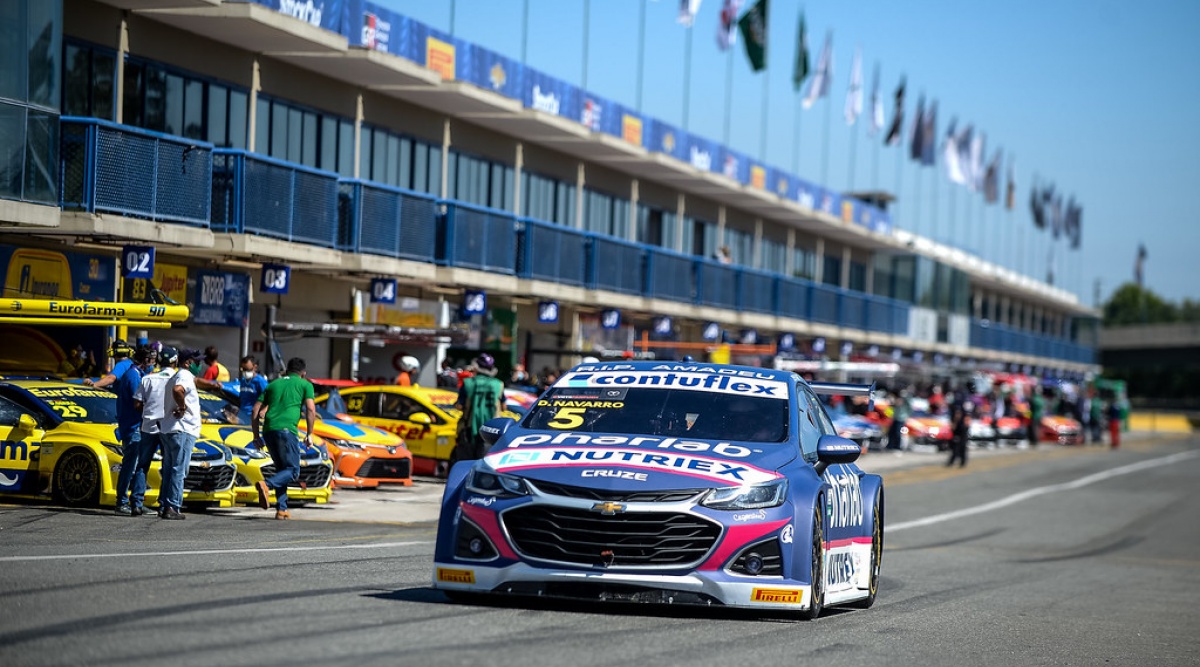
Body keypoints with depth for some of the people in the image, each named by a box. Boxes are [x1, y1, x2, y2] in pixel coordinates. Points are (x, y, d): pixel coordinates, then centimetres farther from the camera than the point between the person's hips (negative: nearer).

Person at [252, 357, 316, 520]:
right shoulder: (305, 384, 12)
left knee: (281, 468, 17)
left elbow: (256, 410, 18)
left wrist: (256, 435, 22)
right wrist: (309, 434, 5)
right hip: (287, 429, -5)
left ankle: (282, 508, 7)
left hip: (268, 430, 5)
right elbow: (311, 410, -1)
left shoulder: (274, 384, 23)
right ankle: (266, 485, -27)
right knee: (293, 470, 0)